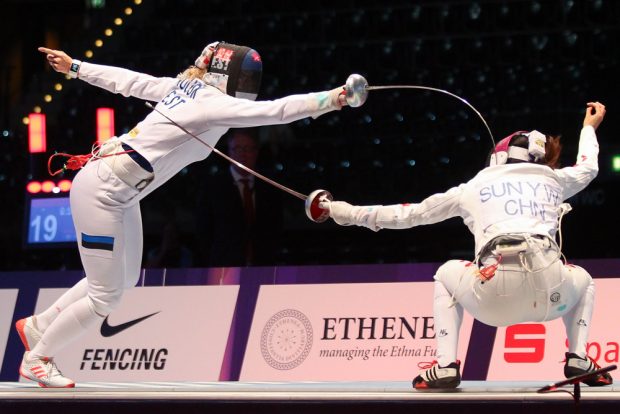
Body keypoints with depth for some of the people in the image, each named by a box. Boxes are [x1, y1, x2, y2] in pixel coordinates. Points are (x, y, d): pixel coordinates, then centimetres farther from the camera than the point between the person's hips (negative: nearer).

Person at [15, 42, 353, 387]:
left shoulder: (186, 86, 4)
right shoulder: (212, 102, -21)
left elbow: (127, 80, 15)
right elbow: (273, 111, -33)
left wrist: (75, 67, 24)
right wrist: (331, 99, -40)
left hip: (120, 192, 10)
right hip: (100, 191, -10)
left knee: (125, 279, 23)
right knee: (106, 297, 0)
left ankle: (38, 326, 36)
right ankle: (37, 358, 18)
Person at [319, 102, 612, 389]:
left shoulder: (473, 187, 24)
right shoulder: (550, 179, 27)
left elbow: (406, 215, 32)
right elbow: (588, 168, 51)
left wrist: (351, 214, 44)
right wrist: (590, 126, 71)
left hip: (496, 295, -1)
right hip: (550, 291, 1)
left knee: (447, 274, 33)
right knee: (581, 279, 38)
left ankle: (445, 366, 14)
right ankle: (578, 359, 13)